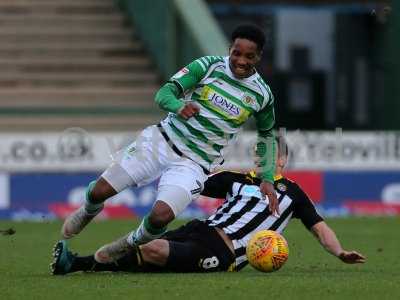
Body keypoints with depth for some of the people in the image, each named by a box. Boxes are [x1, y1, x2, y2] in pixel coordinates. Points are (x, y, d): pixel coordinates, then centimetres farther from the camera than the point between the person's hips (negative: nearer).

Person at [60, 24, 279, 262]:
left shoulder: (262, 95, -3)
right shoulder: (209, 65, -6)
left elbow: (267, 135, 16)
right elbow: (164, 94, -11)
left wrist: (267, 179, 7)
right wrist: (178, 106, -35)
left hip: (194, 164, -1)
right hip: (162, 141, 1)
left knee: (161, 216, -26)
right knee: (100, 191, -6)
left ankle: (130, 245, 9)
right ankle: (89, 213, 33)